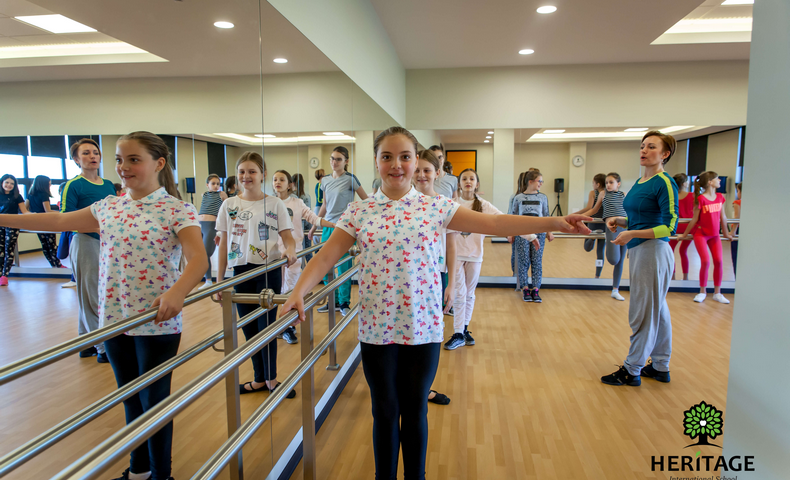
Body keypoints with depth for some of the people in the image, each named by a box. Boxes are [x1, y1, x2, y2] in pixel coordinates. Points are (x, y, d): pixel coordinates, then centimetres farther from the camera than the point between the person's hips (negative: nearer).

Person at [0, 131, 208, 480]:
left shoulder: (177, 211, -12)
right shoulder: (108, 208, 7)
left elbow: (198, 259, -24)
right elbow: (59, 221, 16)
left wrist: (177, 291, -41)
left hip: (157, 324, -6)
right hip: (114, 319, 6)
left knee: (154, 401, 7)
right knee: (130, 399, 20)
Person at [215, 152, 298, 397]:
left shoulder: (274, 204, -1)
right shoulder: (229, 205, 6)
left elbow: (288, 237, -2)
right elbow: (224, 244, 8)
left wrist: (290, 252, -25)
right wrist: (219, 278, 6)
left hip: (269, 271, -3)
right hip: (240, 272, 3)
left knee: (266, 326, 1)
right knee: (249, 328, 11)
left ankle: (271, 379, 19)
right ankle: (260, 379, 26)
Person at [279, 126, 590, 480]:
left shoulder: (436, 208, -1)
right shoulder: (358, 212, 0)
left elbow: (494, 223, -6)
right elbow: (326, 257, -3)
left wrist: (554, 222, -12)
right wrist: (298, 292, -18)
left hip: (423, 327, 0)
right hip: (377, 329, 1)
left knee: (415, 410, 14)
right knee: (384, 411, 14)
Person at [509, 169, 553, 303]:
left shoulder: (543, 197, 7)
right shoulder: (518, 198, 2)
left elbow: (546, 216, 13)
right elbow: (513, 217, 7)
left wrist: (549, 232, 9)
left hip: (539, 233, 2)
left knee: (537, 262, 2)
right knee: (523, 261, 0)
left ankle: (535, 290, 8)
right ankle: (525, 289, 9)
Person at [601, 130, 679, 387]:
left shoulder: (665, 183, -13)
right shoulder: (640, 182, 12)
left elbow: (669, 226, -17)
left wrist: (631, 234, -21)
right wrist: (620, 220, 4)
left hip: (654, 251, -9)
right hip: (638, 251, 9)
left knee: (644, 312, 0)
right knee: (657, 309, 16)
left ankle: (631, 370, 10)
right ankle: (660, 367, 28)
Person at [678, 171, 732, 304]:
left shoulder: (720, 197, 2)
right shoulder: (700, 199, -15)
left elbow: (722, 217, 12)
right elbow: (695, 219, -7)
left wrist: (726, 233, 19)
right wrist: (684, 235, -2)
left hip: (714, 234, 6)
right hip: (700, 234, -5)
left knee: (719, 261, -1)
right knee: (705, 261, -11)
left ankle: (717, 293, 12)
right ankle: (702, 291, 8)